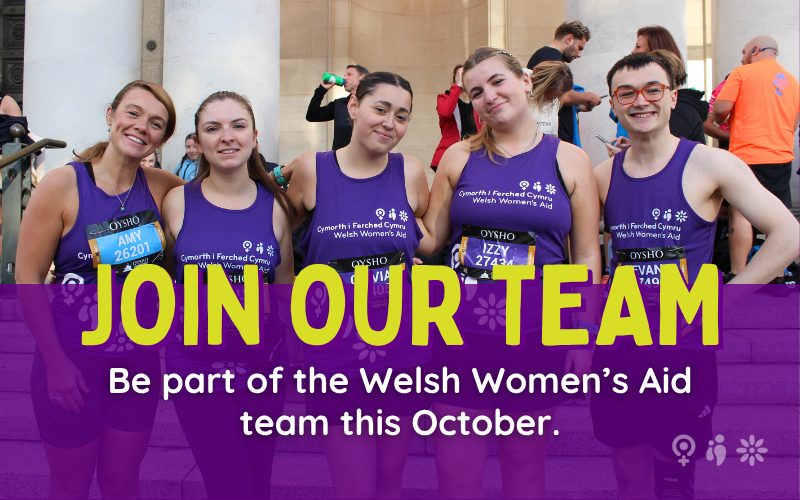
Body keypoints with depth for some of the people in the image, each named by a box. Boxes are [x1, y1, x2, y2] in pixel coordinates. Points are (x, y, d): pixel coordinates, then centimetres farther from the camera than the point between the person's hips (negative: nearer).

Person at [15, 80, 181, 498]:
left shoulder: (162, 188, -4)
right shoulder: (61, 184, -14)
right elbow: (28, 279, -11)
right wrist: (55, 361, -12)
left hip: (140, 357, 3)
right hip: (73, 358, -3)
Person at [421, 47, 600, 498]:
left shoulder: (569, 159, 2)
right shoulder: (459, 157, 5)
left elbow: (587, 255, 2)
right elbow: (430, 239, 6)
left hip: (537, 340, 0)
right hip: (462, 336, 1)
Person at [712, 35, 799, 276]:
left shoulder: (742, 73, -1)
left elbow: (721, 108, -10)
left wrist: (720, 120, 11)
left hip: (747, 154, -6)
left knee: (740, 213, -5)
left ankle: (737, 276, -8)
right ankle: (778, 276, 12)